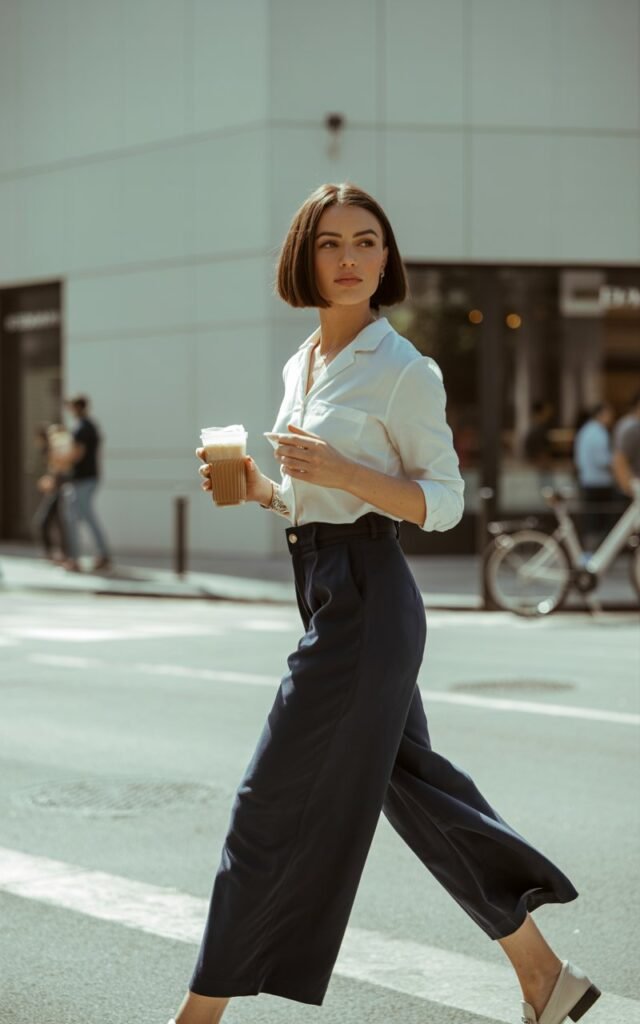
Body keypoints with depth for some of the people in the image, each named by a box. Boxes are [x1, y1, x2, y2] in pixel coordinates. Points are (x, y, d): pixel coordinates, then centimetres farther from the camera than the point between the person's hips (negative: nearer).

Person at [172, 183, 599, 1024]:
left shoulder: (404, 370, -10)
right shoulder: (302, 366, 13)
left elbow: (444, 503, -10)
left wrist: (340, 471, -22)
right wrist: (259, 488, 3)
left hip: (366, 600, -9)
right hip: (327, 591, 9)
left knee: (277, 804, -4)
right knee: (413, 784, 13)